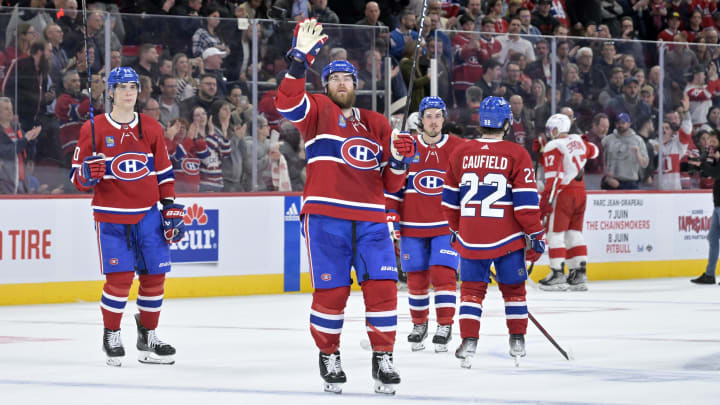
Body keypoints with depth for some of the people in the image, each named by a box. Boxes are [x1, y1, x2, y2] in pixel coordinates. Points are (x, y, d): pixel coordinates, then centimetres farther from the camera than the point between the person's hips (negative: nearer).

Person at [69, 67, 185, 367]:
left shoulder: (151, 129, 8)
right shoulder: (94, 129, -2)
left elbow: (164, 173, 13)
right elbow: (78, 178, -1)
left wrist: (171, 209, 8)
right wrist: (88, 174, -23)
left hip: (148, 215, 4)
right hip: (111, 216, -4)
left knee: (154, 275, 1)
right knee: (120, 277, -11)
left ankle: (148, 337, 16)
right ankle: (111, 336, 7)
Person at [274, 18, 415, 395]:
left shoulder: (377, 125, 17)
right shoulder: (317, 111, 7)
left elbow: (390, 183, 17)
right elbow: (287, 103, -17)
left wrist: (399, 159, -3)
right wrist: (300, 59, -24)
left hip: (370, 219, 3)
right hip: (325, 216, -3)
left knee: (382, 286, -6)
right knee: (331, 290, -2)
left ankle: (383, 359, 3)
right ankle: (328, 357, 15)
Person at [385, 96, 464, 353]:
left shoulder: (459, 148, 1)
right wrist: (392, 214, 1)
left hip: (447, 225, -1)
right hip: (413, 225, 1)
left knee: (442, 273, -12)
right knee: (416, 277, 5)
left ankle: (445, 327, -3)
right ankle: (419, 325, 23)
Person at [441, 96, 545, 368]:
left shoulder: (461, 153, 4)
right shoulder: (517, 154, -6)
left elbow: (450, 199, 12)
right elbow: (526, 200, -8)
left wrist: (456, 229, 25)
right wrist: (535, 235, -1)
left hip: (470, 237, 2)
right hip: (507, 238, -2)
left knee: (472, 288, 8)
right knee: (513, 287, 13)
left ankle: (468, 341, -3)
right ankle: (517, 342, 19)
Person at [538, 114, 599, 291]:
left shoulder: (553, 147, -11)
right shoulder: (578, 141, 11)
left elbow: (553, 176, -19)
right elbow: (593, 151, 32)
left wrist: (546, 199, -20)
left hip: (564, 192, -7)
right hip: (580, 192, 7)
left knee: (556, 232, -2)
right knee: (574, 232, 12)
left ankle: (557, 274, -7)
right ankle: (579, 273, 8)